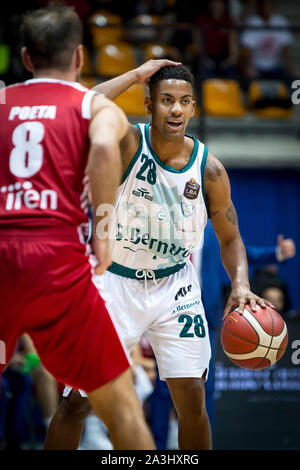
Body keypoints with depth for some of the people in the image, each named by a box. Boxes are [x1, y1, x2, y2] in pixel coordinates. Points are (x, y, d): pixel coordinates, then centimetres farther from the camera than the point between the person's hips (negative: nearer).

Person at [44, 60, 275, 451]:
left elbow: (229, 238, 5)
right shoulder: (128, 144, -16)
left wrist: (240, 284, -13)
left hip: (174, 286, 2)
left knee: (192, 400, -3)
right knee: (75, 401, -2)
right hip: (114, 282, -2)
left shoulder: (209, 168, -8)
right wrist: (136, 75, -29)